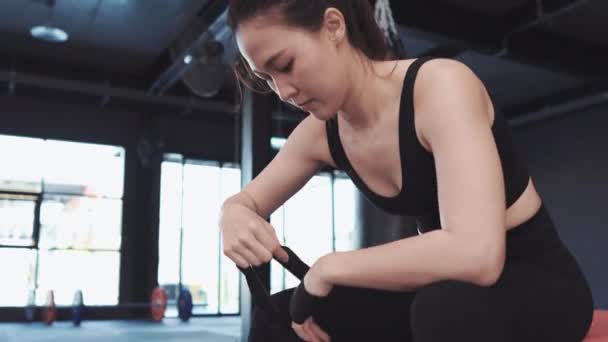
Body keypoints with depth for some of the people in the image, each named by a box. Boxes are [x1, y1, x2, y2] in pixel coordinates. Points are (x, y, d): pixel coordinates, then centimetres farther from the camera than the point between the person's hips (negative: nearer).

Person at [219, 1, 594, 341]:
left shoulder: (440, 84, -26)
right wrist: (236, 218, -18)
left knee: (447, 306, -40)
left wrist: (329, 268, -26)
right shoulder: (321, 134, -5)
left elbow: (476, 252, -38)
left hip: (540, 283, -6)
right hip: (444, 293, 6)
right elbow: (245, 202, 8)